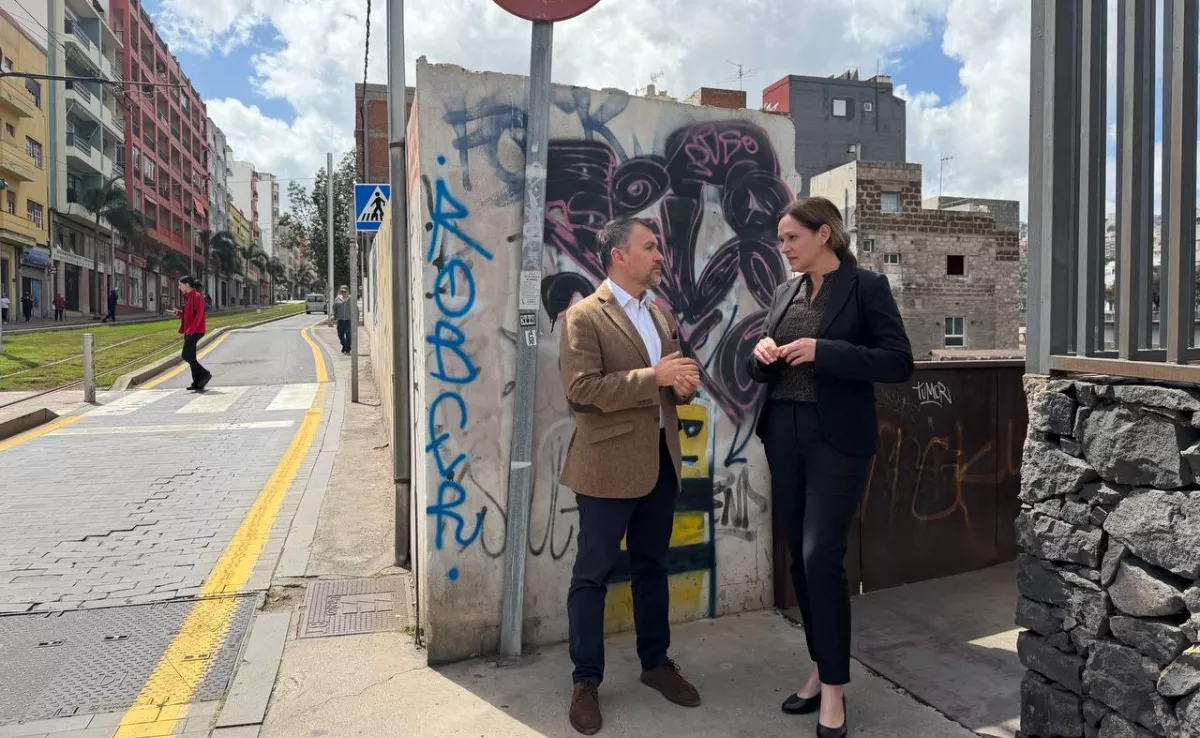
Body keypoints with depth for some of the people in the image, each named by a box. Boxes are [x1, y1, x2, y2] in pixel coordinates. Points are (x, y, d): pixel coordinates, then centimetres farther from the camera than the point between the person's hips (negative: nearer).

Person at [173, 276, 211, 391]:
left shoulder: (197, 296, -12)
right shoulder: (188, 296, 16)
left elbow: (199, 315, -18)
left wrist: (191, 329, -22)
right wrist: (179, 312, 3)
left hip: (195, 331, -10)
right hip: (189, 331, 10)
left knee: (186, 356, -12)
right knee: (191, 357, 8)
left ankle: (205, 374, -2)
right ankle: (197, 382, 11)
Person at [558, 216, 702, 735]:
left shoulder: (662, 315, 14)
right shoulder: (584, 316, -9)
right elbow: (580, 389, -20)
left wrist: (685, 382, -4)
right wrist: (654, 377, -22)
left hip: (661, 459, 7)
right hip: (609, 464, -7)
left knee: (652, 567, 18)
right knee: (593, 574, 4)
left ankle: (656, 662, 34)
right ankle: (586, 681, 18)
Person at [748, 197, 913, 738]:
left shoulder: (866, 287, -4)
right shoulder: (785, 292, 13)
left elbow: (899, 362, -10)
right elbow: (762, 370, 17)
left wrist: (825, 351, -20)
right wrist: (762, 354, -6)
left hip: (837, 439, -6)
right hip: (784, 435, 6)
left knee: (822, 556, -8)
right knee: (799, 556, 10)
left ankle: (834, 686, 8)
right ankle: (822, 668, 26)